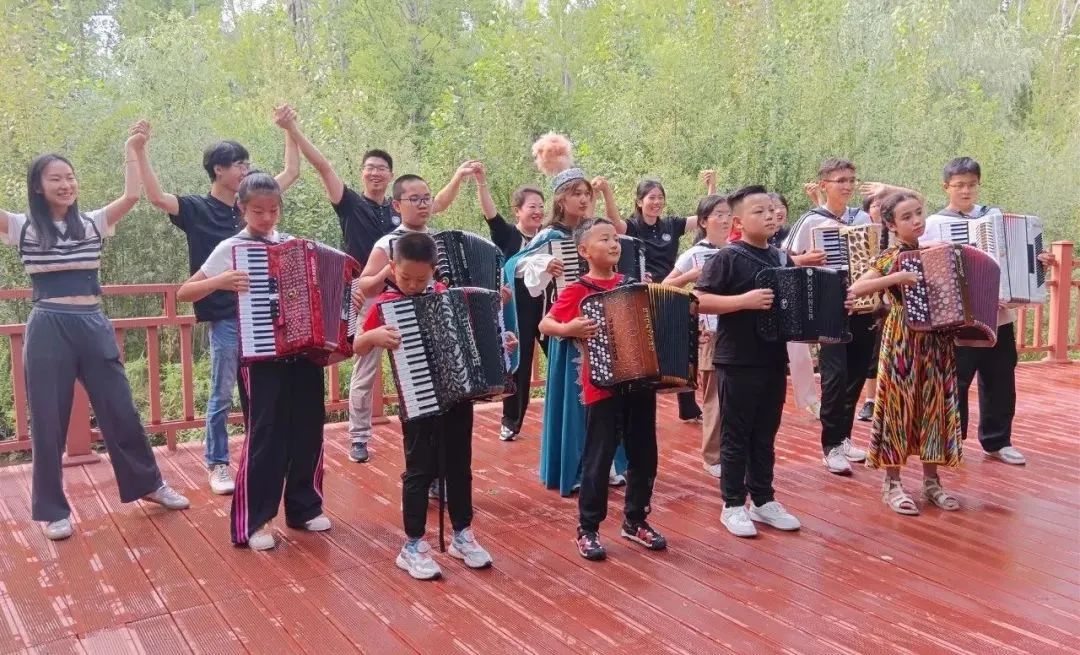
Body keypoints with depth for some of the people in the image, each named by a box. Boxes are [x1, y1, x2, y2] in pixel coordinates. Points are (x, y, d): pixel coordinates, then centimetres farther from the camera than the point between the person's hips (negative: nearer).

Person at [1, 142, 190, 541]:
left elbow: (132, 197, -3)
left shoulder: (93, 223, 9)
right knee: (49, 420, 5)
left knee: (121, 410, 11)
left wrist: (131, 151, -1)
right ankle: (52, 509, 19)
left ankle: (148, 484, 28)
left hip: (93, 325, 2)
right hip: (48, 330, -2)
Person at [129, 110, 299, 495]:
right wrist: (140, 150, -26)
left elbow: (291, 173, 16)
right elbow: (156, 197, -21)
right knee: (222, 394, 3)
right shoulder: (198, 209, -5)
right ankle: (217, 464, 15)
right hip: (225, 315, -4)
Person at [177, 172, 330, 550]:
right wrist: (220, 282, -18)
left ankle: (304, 508, 26)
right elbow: (183, 293, -2)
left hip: (304, 352, 5)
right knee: (266, 436, -3)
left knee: (308, 431, 10)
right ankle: (251, 523, 8)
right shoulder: (232, 248, -2)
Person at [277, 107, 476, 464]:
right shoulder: (351, 203, -1)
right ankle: (358, 439, 13)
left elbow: (438, 204, 23)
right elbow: (323, 167, -9)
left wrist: (458, 177, 14)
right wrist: (294, 130, -17)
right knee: (363, 373, 3)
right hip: (365, 297, -3)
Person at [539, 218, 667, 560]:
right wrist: (569, 329, -27)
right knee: (599, 459, -1)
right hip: (603, 387, -5)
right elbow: (545, 324, -9)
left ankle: (635, 521, 28)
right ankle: (587, 530, 13)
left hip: (640, 382, 5)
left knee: (644, 455, 12)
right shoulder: (577, 290, -5)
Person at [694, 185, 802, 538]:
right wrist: (744, 300, -25)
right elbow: (699, 301, -17)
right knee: (736, 436, 4)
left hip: (774, 359, 6)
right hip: (737, 361, -6)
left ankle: (763, 500, 27)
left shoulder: (780, 258, 10)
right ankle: (733, 505, 15)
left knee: (765, 435, 15)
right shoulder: (728, 257, -10)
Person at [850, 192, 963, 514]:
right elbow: (855, 289, -20)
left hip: (936, 341, 6)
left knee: (934, 408, 9)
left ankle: (931, 481, 21)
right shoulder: (890, 258, -7)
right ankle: (892, 485, 9)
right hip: (903, 341, -6)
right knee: (899, 406, -1)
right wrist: (896, 278, -25)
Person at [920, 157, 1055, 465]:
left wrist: (1038, 261, -1)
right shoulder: (935, 223, -3)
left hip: (999, 315, 4)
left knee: (999, 382, 11)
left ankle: (997, 441, 24)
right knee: (954, 383, 1)